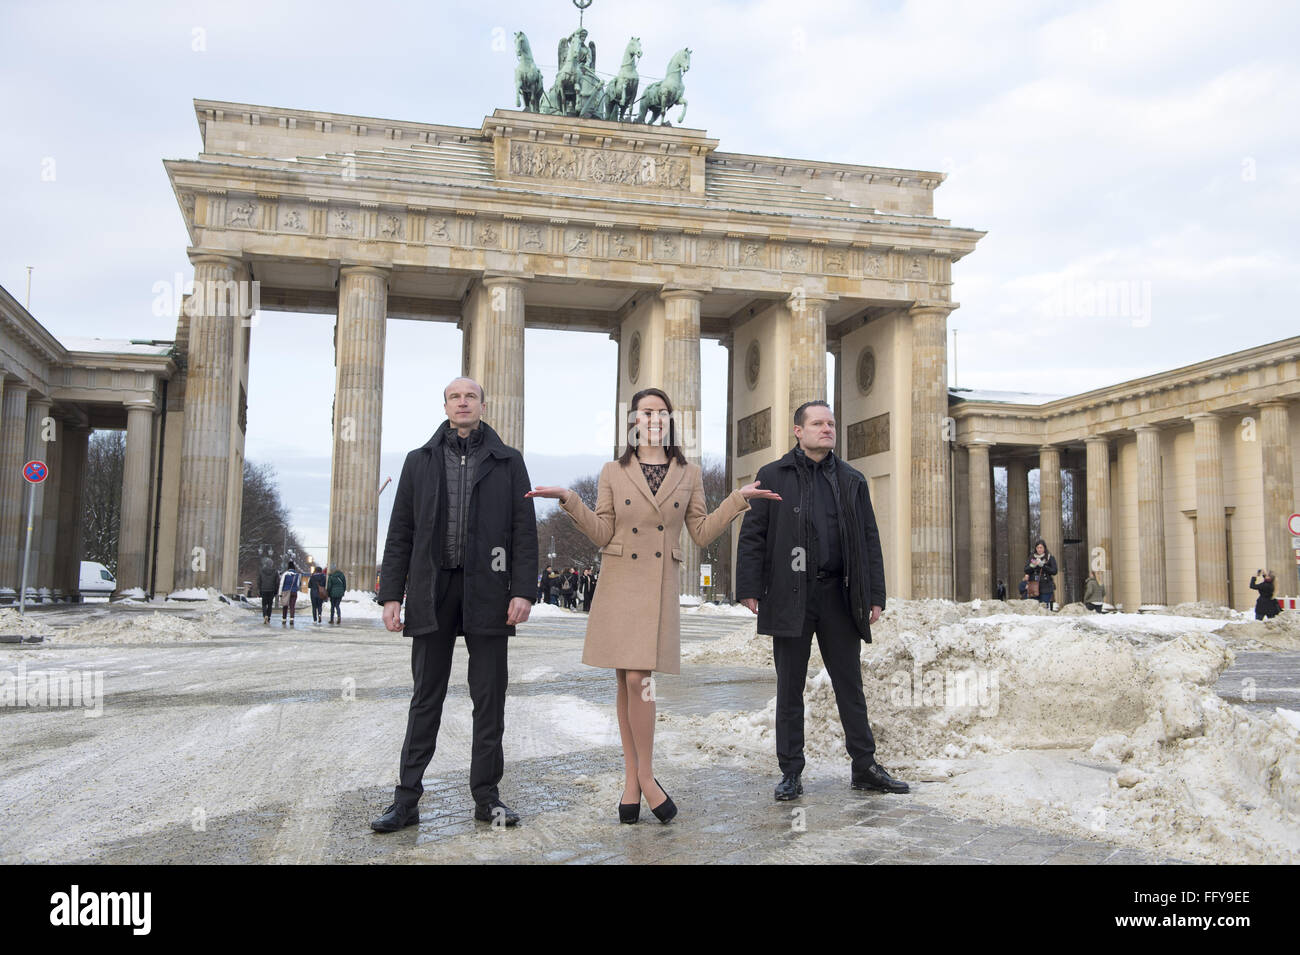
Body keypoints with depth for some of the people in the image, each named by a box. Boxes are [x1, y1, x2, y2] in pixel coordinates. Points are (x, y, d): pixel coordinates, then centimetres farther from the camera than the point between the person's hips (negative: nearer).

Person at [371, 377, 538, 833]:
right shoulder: (419, 461, 11)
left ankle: (486, 796, 15)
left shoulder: (508, 462, 8)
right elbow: (400, 533, 9)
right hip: (432, 590, 1)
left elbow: (524, 531, 3)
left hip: (487, 592, 0)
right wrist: (391, 594, 1)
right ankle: (406, 799, 12)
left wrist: (523, 590, -7)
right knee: (426, 696, 6)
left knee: (489, 697, 5)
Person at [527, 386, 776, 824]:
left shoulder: (688, 475, 8)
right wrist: (569, 500, -7)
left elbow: (701, 534, 7)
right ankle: (633, 777, 15)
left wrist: (738, 500, 0)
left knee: (638, 678, -11)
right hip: (619, 583, 1)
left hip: (661, 587, -1)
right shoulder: (613, 473, 6)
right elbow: (603, 535, 2)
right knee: (625, 681, 4)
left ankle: (643, 775, 4)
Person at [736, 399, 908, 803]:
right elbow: (752, 536, 2)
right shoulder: (772, 477, 4)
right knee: (790, 688, 5)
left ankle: (865, 768, 18)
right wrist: (749, 588, -7)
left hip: (838, 595, 2)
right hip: (790, 597, -2)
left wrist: (875, 595, 5)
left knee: (850, 683, 8)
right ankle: (791, 773, 15)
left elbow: (869, 540, 12)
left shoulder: (852, 480, 12)